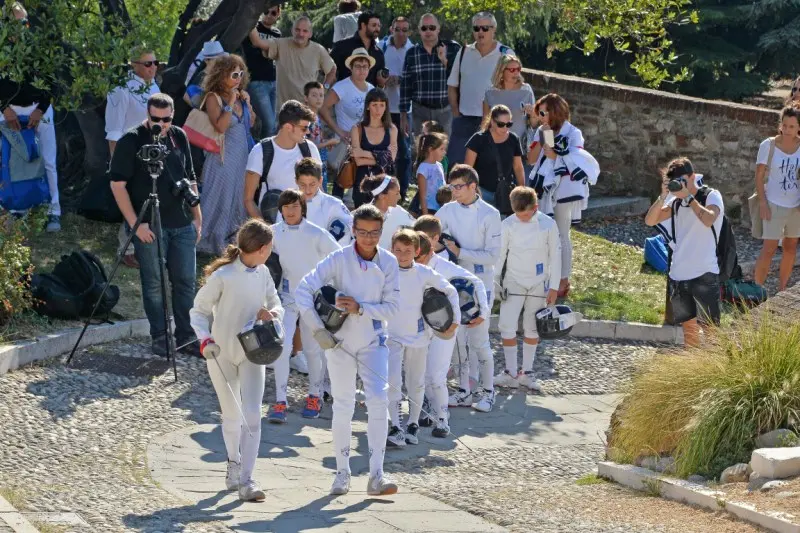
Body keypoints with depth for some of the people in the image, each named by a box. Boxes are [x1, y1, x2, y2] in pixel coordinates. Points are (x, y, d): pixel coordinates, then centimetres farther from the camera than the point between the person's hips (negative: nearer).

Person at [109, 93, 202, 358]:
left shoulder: (179, 137, 10)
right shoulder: (131, 141, -8)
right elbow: (117, 184, -9)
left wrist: (197, 217, 14)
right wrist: (135, 223, -14)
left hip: (182, 224, 5)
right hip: (149, 226, -5)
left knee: (186, 281, 7)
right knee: (154, 284, 1)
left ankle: (187, 337, 16)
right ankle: (159, 338, 11)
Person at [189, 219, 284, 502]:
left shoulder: (262, 274, -1)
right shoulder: (222, 276, -16)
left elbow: (276, 306, 11)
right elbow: (199, 311, -8)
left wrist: (272, 314, -12)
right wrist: (204, 339, -25)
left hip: (251, 353, 3)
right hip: (221, 353, -3)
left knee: (252, 416, -10)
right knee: (232, 416, 11)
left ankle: (246, 480, -12)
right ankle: (234, 464, 36)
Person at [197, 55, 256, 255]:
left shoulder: (241, 96, 8)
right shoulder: (213, 98, -13)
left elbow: (251, 123, 14)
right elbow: (221, 126, -22)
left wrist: (247, 103, 0)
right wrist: (230, 103, -21)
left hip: (243, 154, 7)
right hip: (223, 156, -7)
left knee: (239, 198, 14)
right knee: (220, 199, -2)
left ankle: (232, 237, 27)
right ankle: (211, 238, 8)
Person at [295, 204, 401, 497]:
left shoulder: (388, 262, -6)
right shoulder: (339, 259, -12)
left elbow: (392, 307, -6)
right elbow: (303, 290, -14)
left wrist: (360, 308, -20)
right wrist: (317, 329, -19)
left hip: (373, 342, 1)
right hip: (340, 341, -1)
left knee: (378, 401, -13)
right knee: (343, 407, 4)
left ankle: (376, 475, -13)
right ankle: (342, 472, 17)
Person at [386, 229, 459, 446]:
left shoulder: (424, 273, -5)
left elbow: (450, 291, 5)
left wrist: (455, 320, 1)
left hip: (418, 336, 2)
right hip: (392, 336, -2)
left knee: (416, 384, 12)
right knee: (392, 382, -15)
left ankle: (412, 425, 27)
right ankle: (396, 429, -14)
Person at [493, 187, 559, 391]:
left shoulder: (548, 225, -8)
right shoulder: (508, 224, -8)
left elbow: (555, 256, -2)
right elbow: (499, 254, 0)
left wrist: (554, 287, -2)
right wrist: (494, 281, -1)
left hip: (538, 285, 0)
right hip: (513, 282, 0)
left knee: (532, 329, 9)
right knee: (507, 327, -7)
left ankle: (526, 372, 18)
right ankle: (511, 373, 2)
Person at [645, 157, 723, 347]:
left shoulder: (711, 196, -4)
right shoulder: (676, 201, 11)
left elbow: (709, 219, -25)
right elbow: (650, 221, 2)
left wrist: (688, 197, -21)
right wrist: (663, 196, -10)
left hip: (704, 274, -6)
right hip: (678, 275, 6)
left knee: (710, 328, -4)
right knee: (688, 326, 14)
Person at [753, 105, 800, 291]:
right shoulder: (769, 145, -12)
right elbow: (759, 174, -8)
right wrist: (762, 202, -14)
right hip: (775, 204, -4)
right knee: (769, 249, -7)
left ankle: (782, 290, 26)